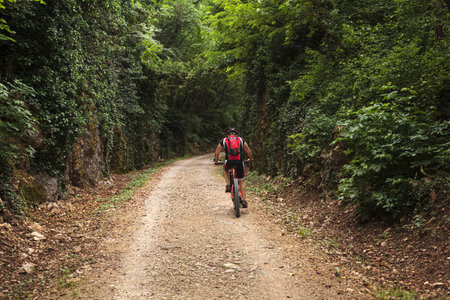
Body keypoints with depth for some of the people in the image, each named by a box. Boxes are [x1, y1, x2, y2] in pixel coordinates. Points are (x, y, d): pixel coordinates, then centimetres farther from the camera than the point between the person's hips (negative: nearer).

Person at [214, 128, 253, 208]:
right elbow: (249, 151, 21)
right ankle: (244, 200, 6)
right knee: (241, 181, 15)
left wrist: (216, 161, 37)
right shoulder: (241, 140, 20)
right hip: (239, 162, 1)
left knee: (225, 170, 35)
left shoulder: (223, 141, 18)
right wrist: (250, 159, 38)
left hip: (229, 161, 0)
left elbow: (217, 153, 21)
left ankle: (228, 185, 16)